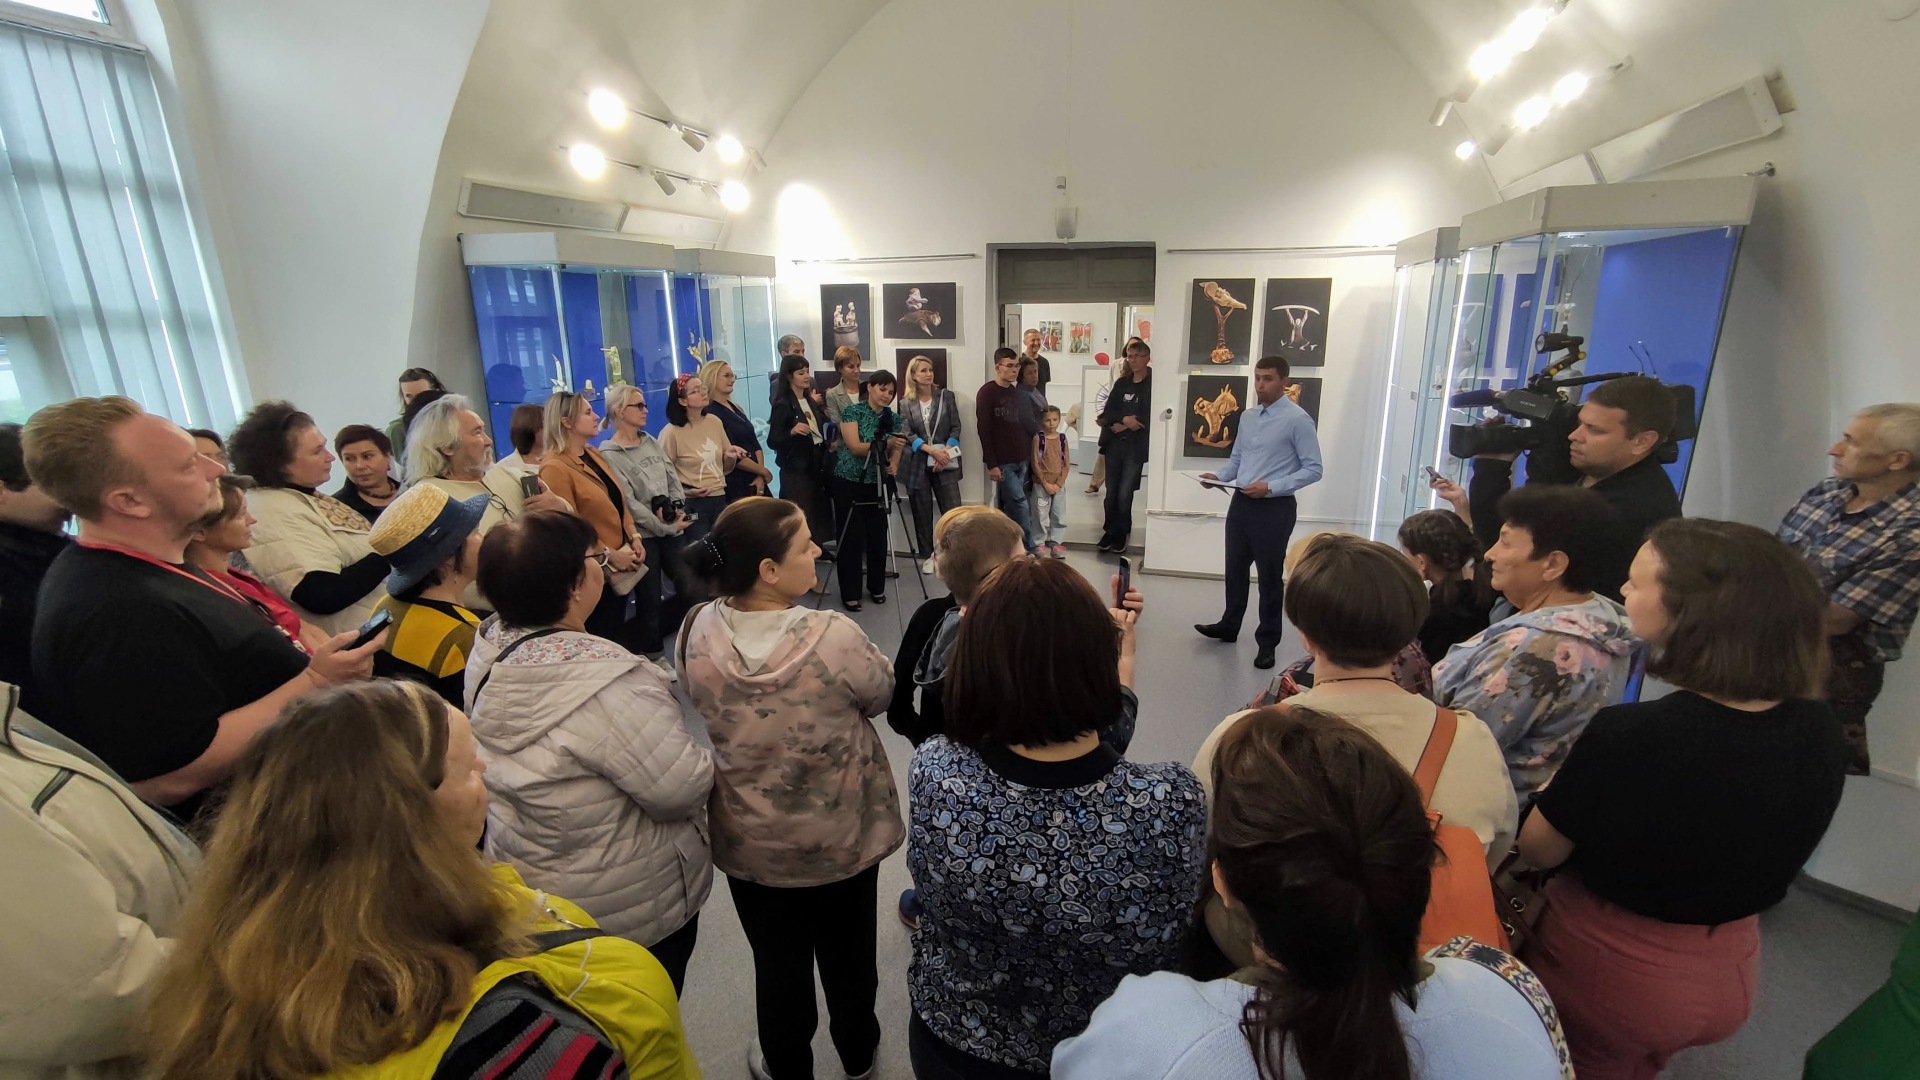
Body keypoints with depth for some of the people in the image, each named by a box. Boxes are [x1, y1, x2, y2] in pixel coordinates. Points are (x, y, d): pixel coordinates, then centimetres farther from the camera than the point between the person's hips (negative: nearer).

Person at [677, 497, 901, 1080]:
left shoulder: (698, 631, -19)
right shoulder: (833, 637, -31)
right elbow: (881, 694, -11)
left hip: (750, 842, 2)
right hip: (843, 836, -1)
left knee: (779, 962, 24)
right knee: (848, 953, 25)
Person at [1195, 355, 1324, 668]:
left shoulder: (1298, 420, -12)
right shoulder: (1248, 417, 10)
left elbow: (1313, 469, -14)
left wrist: (1271, 487, -23)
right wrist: (1219, 476, -4)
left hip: (1275, 508, -7)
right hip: (1241, 503, 7)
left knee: (1270, 575, 5)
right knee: (1235, 569, 18)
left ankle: (1267, 642, 21)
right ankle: (1229, 625, 38)